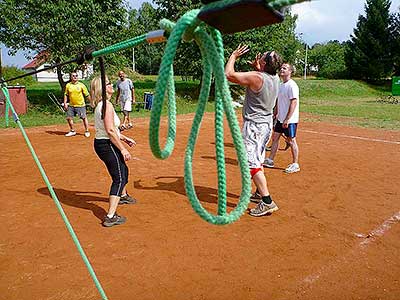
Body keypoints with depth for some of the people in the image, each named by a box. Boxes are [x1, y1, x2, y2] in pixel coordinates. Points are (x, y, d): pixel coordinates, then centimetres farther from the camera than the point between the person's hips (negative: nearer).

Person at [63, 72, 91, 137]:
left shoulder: (81, 85, -3)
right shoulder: (68, 85, 3)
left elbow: (87, 95, 1)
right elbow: (66, 95, 11)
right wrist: (65, 103, 3)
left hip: (80, 105, -3)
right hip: (71, 105, 3)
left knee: (84, 118, 0)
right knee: (69, 118, 6)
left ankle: (87, 131, 15)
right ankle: (72, 131, 24)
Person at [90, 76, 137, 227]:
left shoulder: (100, 105, 14)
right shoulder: (107, 104, -18)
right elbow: (110, 131, -25)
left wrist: (124, 138, 24)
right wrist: (123, 149, -22)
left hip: (101, 143, 10)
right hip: (107, 145, -10)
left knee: (123, 170, 29)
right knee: (119, 178, -8)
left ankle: (123, 196, 52)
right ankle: (111, 217, -9)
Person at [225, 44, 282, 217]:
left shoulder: (256, 77, -21)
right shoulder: (275, 78, 4)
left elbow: (228, 74, -19)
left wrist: (234, 56, -5)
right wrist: (257, 67, 19)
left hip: (254, 125, -9)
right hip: (267, 124, 9)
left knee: (252, 163, -9)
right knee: (258, 160, 22)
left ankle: (267, 202, -11)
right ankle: (261, 191, 35)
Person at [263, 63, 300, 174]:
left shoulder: (292, 85, -15)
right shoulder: (281, 85, 13)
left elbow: (293, 103, -21)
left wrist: (287, 119, -24)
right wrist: (275, 114, 18)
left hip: (290, 120, -9)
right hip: (280, 118, 9)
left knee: (291, 141, -1)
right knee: (275, 137, 12)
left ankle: (295, 164, 11)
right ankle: (270, 160, 22)